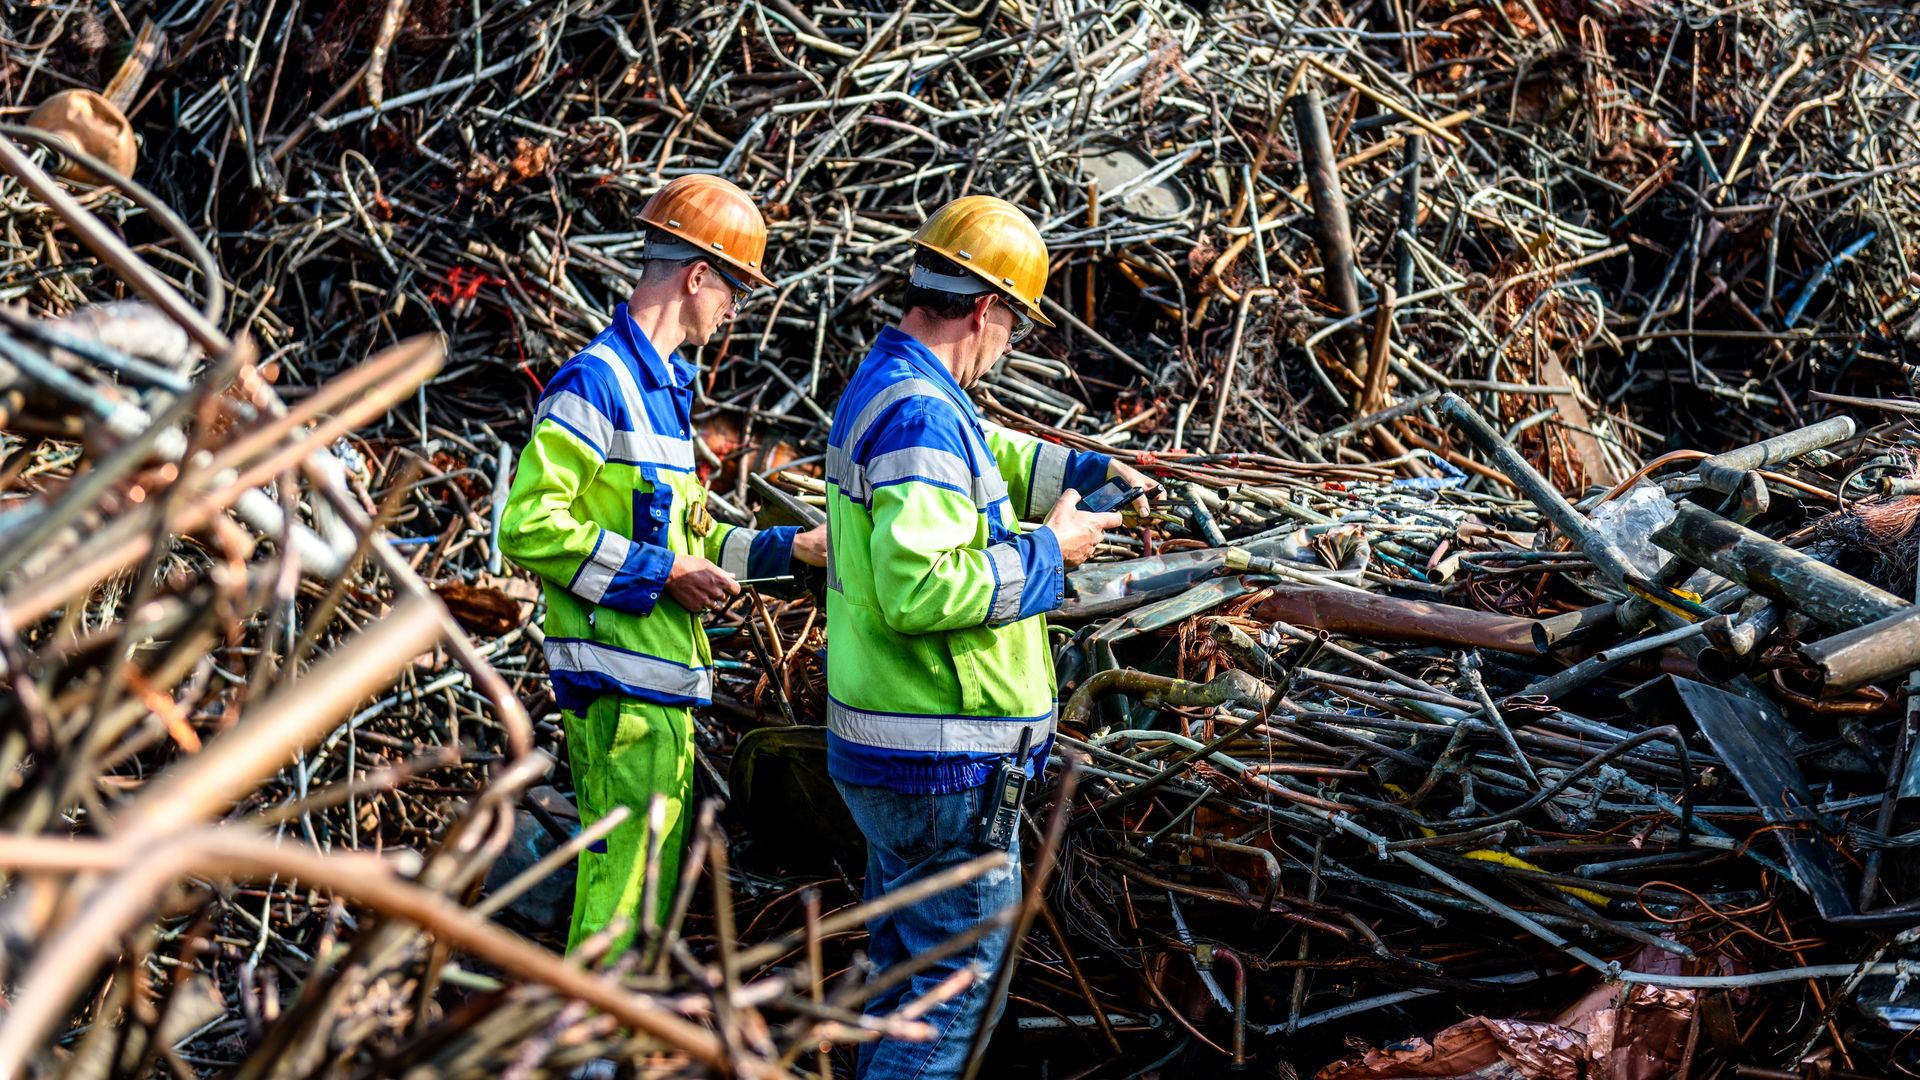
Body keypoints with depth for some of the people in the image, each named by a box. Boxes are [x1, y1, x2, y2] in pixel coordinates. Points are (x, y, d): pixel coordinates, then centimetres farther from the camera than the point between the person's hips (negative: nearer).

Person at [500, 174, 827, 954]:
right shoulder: (596, 382, -13)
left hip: (663, 686, 10)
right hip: (619, 690, -10)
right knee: (621, 886, -9)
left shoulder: (662, 386, 19)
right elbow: (529, 526, -20)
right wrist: (663, 574, -18)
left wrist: (790, 548, 20)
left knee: (655, 882, 15)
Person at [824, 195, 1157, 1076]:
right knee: (963, 977, -3)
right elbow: (920, 586, -31)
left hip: (882, 748, 11)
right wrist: (1048, 550, -19)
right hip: (941, 764, -11)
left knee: (905, 966, 20)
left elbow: (987, 457, 30)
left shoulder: (882, 384, 12)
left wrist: (1087, 470, 18)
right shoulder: (921, 414, -21)